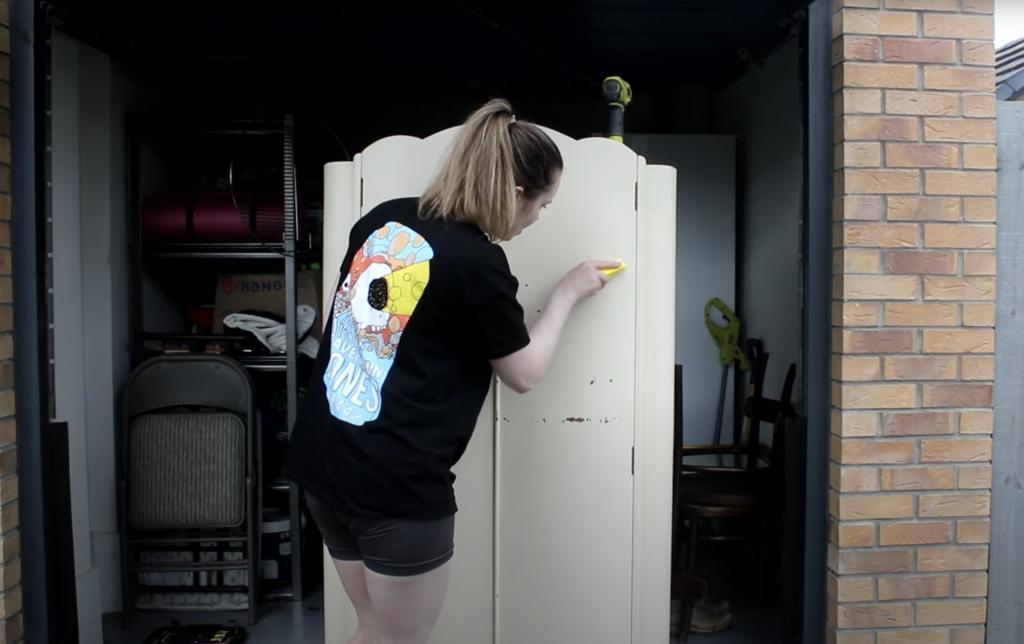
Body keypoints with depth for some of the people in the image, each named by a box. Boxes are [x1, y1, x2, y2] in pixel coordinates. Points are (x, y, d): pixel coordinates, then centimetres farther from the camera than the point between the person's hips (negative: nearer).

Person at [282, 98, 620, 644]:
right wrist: (568, 292, 9)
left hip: (323, 458, 7)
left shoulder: (383, 219, 4)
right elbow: (524, 374, -1)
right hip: (398, 482, -7)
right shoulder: (478, 260, -15)